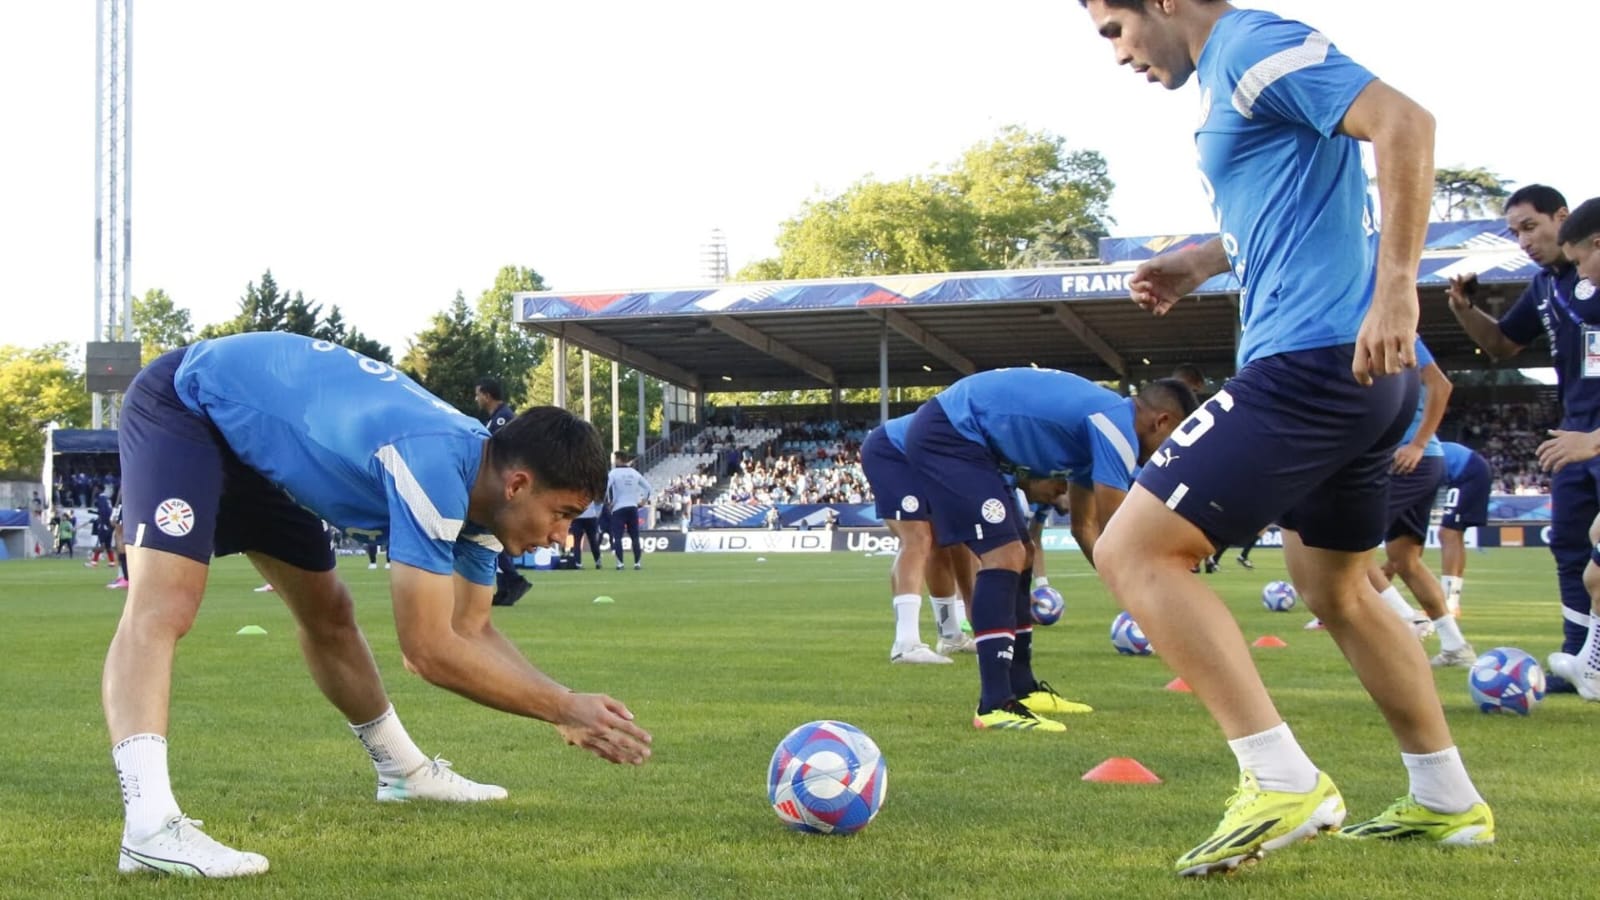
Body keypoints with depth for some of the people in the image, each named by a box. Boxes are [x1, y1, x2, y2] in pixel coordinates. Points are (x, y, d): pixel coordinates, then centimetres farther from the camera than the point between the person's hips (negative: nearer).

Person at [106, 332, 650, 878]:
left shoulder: (481, 486, -4)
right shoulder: (434, 470, -33)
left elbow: (471, 629, 9)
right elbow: (429, 649, -31)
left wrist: (569, 711, -3)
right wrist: (563, 708, -21)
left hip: (252, 441, 10)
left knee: (328, 616, 19)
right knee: (163, 610, -29)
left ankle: (404, 770, 38)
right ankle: (149, 826, -43)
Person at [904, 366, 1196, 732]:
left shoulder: (1100, 425, 14)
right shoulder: (1117, 427, -15)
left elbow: (1085, 527, 25)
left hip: (952, 433, 11)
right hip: (944, 435, -11)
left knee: (1016, 555, 16)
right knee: (1004, 555, -17)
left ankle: (1021, 688, 23)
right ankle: (995, 705, -20)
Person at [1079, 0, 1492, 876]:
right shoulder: (1229, 71, 20)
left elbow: (1403, 121, -22)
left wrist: (1395, 287, -27)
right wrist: (1200, 261, 22)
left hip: (1312, 362, -11)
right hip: (1360, 376, 11)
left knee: (1132, 550, -11)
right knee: (1336, 592, 25)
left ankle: (1283, 783, -15)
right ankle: (1446, 801, 32)